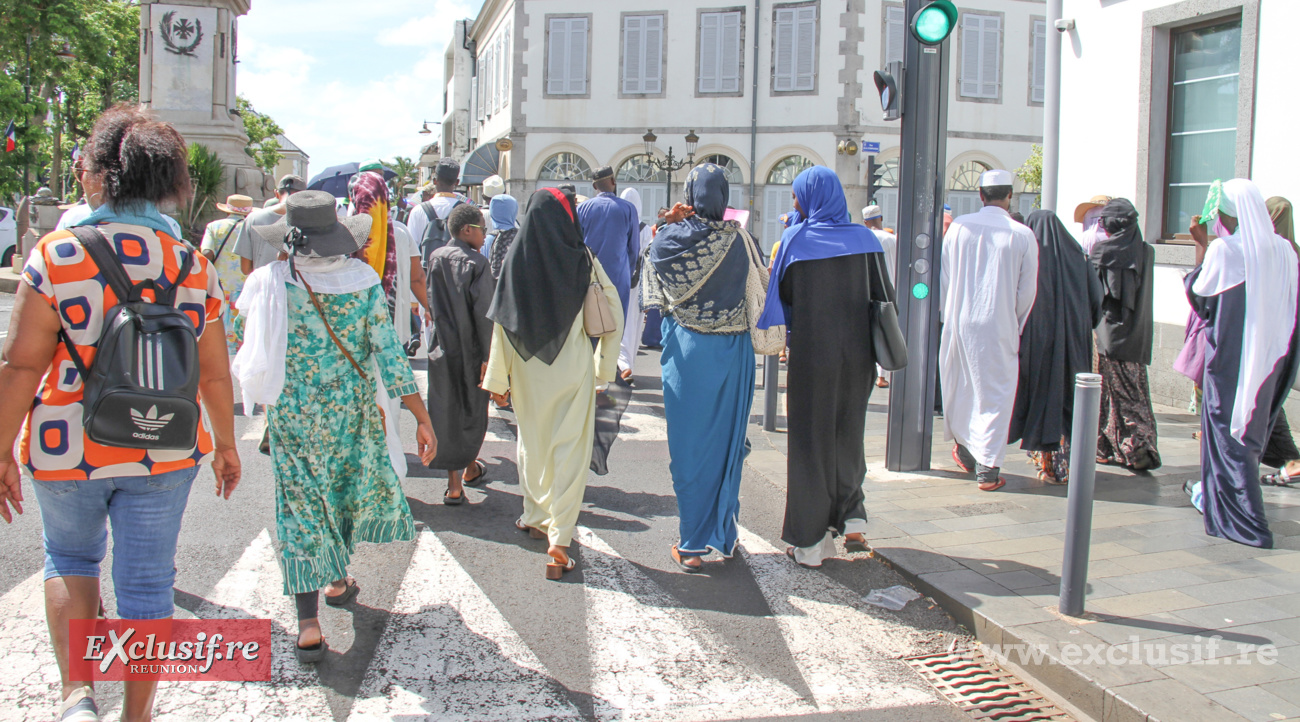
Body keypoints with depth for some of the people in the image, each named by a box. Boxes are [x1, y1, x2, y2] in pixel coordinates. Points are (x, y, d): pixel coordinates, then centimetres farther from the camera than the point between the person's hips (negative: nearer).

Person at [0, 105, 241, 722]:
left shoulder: (55, 255, -11)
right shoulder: (193, 266, -3)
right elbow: (214, 374, 1)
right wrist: (225, 444, 15)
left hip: (66, 449, -1)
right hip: (164, 455, 1)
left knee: (70, 559, 24)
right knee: (147, 587, 13)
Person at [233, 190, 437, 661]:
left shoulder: (269, 282, -11)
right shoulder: (363, 281, -11)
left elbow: (249, 352, 0)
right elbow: (389, 353, -12)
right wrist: (422, 418, -7)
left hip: (291, 414, -1)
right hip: (352, 410, 1)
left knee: (300, 506, 5)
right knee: (351, 486, 23)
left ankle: (308, 623, -1)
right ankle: (337, 581, 42)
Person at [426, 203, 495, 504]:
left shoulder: (435, 259, 2)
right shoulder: (477, 262, -13)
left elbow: (431, 303, 9)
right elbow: (483, 312, -17)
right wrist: (488, 355, -15)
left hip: (442, 349, 4)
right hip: (471, 351, -4)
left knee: (446, 414, 6)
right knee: (474, 410, 16)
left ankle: (453, 484, 2)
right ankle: (470, 468, 33)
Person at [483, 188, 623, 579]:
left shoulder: (516, 257, -7)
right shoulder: (583, 260, -10)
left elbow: (502, 322, -5)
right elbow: (613, 310, -6)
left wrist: (497, 376, 2)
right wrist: (606, 363, 6)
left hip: (528, 369, 2)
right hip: (573, 367, -2)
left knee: (533, 442, 20)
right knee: (570, 448, 3)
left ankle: (535, 516, 36)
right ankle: (559, 536, -3)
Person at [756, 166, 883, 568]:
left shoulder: (796, 240, -8)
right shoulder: (866, 238, 1)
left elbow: (783, 294, 1)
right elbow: (879, 296, 6)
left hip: (812, 352, -3)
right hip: (858, 353, 3)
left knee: (811, 440, 6)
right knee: (848, 435, 19)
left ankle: (810, 543, 10)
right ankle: (851, 519, 12)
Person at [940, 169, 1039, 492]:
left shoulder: (959, 226, -3)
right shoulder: (1023, 235, -6)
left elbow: (943, 277, 4)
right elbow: (1027, 291, 0)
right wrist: (1015, 326, 14)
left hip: (959, 323, 3)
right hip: (1000, 327, -2)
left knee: (959, 387, 18)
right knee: (996, 393, 4)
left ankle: (965, 450, 33)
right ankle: (987, 467, 2)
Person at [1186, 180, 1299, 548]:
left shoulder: (1223, 251, -15)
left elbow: (1198, 293, -3)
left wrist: (1201, 246, 1)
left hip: (1230, 357, -6)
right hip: (1269, 359, 6)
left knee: (1228, 428, 3)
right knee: (1252, 425, 18)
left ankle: (1243, 521, 2)